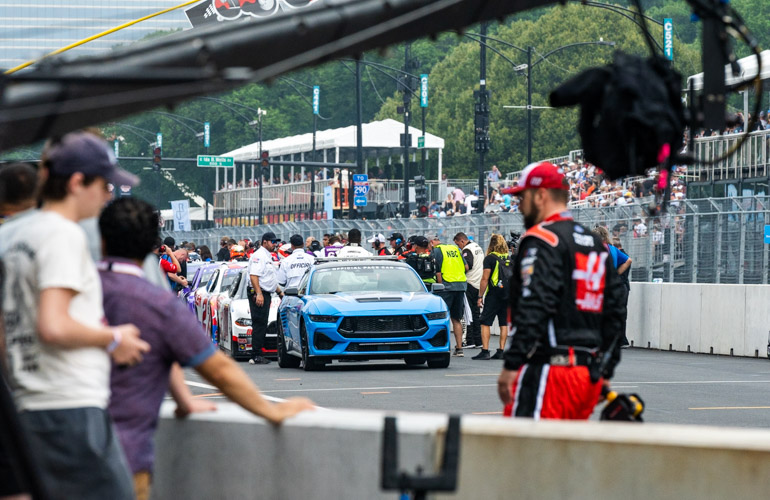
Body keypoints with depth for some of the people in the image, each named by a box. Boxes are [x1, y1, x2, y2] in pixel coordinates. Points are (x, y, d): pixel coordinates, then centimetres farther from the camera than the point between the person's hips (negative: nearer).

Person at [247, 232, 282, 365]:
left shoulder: (268, 257, 22)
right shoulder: (259, 256, -11)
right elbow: (253, 275, -22)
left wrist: (280, 292, 30)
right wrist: (259, 294, -29)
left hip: (266, 294, 11)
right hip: (258, 294, -11)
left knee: (261, 326, 10)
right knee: (259, 325, -11)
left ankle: (258, 355, 13)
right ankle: (256, 356, -12)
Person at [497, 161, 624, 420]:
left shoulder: (541, 240, -7)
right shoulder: (597, 245, 21)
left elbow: (533, 309, -18)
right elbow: (612, 315, 22)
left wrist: (511, 365, -20)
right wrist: (605, 373, 26)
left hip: (549, 369, -9)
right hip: (590, 374, 9)